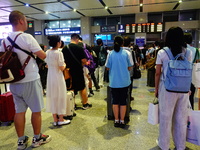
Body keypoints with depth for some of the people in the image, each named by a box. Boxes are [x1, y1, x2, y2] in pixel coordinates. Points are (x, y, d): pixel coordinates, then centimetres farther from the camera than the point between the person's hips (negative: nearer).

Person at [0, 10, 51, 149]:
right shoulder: (27, 37, -13)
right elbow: (43, 56, -12)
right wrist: (43, 52, 10)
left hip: (14, 82, 7)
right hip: (30, 80, -6)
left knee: (19, 111, 13)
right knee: (36, 110, 8)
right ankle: (37, 138, 22)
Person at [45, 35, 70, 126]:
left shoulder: (47, 52, 5)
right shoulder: (58, 53, -16)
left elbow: (47, 65, 12)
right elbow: (62, 68, -15)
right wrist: (65, 65, 5)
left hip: (50, 77, 7)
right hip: (58, 77, -7)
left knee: (52, 97, 13)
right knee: (60, 97, 6)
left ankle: (55, 120, 22)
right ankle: (61, 119, 16)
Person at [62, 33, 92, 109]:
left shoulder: (64, 48, 1)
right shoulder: (79, 48, -11)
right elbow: (84, 61, -14)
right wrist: (81, 65, 6)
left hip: (68, 71, 4)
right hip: (78, 70, -4)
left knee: (71, 88, 14)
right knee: (82, 88, 9)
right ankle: (85, 104, 18)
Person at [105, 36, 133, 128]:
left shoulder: (110, 54, -5)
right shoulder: (127, 53, -6)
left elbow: (108, 68, 0)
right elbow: (130, 67, -2)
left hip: (114, 82, 1)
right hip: (124, 81, 0)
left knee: (115, 101, 12)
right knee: (123, 101, 10)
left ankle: (116, 120, 20)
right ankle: (122, 121, 17)